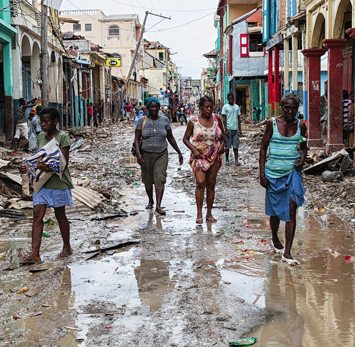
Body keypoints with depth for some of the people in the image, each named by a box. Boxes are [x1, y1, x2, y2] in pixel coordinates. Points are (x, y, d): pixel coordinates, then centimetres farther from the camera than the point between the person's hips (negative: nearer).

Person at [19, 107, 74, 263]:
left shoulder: (63, 137, -10)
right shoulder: (41, 137, 10)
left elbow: (63, 163, -16)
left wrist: (49, 169, -34)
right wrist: (29, 167, 0)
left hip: (58, 182, -5)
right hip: (42, 182, 5)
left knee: (60, 215, 8)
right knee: (37, 215, -4)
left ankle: (67, 247, 26)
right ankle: (35, 253, -5)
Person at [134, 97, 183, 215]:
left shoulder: (164, 120, 4)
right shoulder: (142, 121, 0)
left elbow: (170, 138, 11)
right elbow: (137, 139, -3)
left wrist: (179, 152, 10)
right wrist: (138, 154, -17)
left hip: (161, 154, 0)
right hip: (146, 154, 0)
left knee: (160, 179, -14)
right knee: (148, 181, 9)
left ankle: (158, 206, -19)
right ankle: (150, 201, 33)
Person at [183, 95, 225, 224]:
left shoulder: (217, 119, 4)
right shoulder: (194, 120, -3)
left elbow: (222, 135, 17)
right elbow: (186, 138, 3)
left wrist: (222, 144, -3)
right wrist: (194, 150, -12)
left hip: (214, 156, 3)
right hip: (199, 156, -3)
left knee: (211, 184, 6)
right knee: (200, 182, -15)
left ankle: (209, 213, 14)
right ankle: (199, 214, -8)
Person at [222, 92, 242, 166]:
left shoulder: (237, 107, 14)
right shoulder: (225, 107, -1)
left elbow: (238, 119, 16)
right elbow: (224, 119, -4)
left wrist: (240, 129, 11)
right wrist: (226, 130, -11)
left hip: (235, 129, 4)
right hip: (229, 129, -4)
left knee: (236, 145, 2)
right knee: (227, 145, 1)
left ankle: (236, 161, 3)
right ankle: (227, 160, 10)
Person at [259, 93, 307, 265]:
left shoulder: (300, 125, 2)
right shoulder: (272, 123, -4)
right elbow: (263, 148, -1)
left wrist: (302, 160, -6)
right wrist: (262, 173, -6)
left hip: (293, 172, 1)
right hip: (274, 172, -1)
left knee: (291, 210, -9)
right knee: (275, 209, 14)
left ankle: (287, 252, -7)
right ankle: (274, 240, 40)